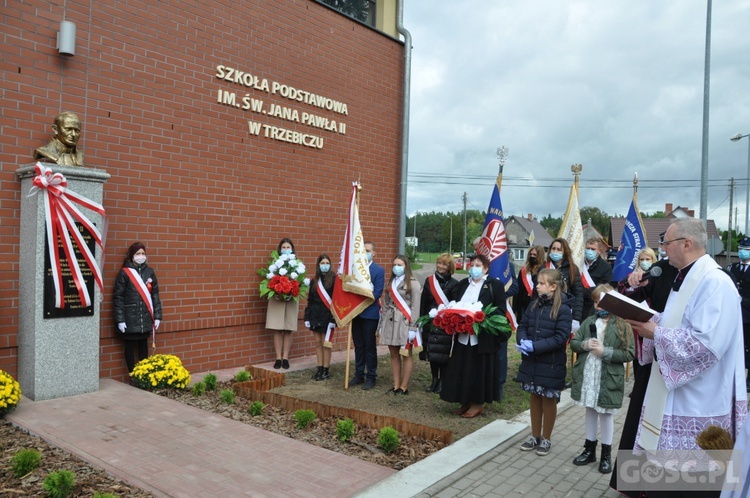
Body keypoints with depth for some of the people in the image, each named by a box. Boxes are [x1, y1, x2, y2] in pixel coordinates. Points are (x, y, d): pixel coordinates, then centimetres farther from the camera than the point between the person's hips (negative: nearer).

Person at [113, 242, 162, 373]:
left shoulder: (150, 272, 6)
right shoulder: (124, 273, -5)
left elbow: (155, 295, 8)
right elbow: (118, 297, -6)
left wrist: (157, 316, 4)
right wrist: (120, 319, -10)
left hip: (146, 317, 3)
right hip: (130, 318, -3)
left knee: (143, 345, 11)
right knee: (130, 346, 6)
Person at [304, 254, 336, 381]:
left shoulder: (333, 279, -7)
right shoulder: (314, 281, 10)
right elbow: (310, 300, 13)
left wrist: (334, 318, -16)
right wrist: (307, 317, 7)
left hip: (327, 315, -5)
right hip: (315, 315, 5)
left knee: (325, 343, 1)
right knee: (318, 343, 10)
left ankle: (326, 370, 10)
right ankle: (320, 369, 19)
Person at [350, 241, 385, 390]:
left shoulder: (378, 270, -4)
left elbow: (377, 293, -11)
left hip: (370, 313, -4)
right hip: (356, 312, 4)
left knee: (370, 346, 4)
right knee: (358, 346, 11)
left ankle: (371, 377, 13)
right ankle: (359, 375, 21)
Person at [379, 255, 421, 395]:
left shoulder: (413, 283, -6)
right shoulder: (391, 282, 14)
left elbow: (415, 307, -10)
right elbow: (386, 303, 14)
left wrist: (413, 327, -14)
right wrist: (382, 322, 10)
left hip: (404, 322, -6)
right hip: (390, 321, 6)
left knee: (406, 355, 1)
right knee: (393, 355, 9)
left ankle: (404, 387, 10)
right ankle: (396, 386, 18)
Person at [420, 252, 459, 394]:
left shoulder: (454, 284, -3)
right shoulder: (429, 281, 8)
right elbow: (423, 302, 8)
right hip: (430, 322, 4)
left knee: (443, 353, -1)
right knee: (431, 352, 9)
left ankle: (442, 381, 13)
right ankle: (434, 380, 23)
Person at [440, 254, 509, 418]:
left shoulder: (495, 285, -1)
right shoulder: (462, 285, 15)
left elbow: (501, 309, -7)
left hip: (483, 337, -5)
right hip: (462, 336, 5)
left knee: (479, 370, 2)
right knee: (462, 370, 8)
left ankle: (477, 403, 15)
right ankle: (465, 402, 21)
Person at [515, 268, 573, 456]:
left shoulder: (563, 310, -14)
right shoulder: (534, 305, 5)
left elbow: (561, 338, -19)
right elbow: (522, 326, 7)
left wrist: (535, 346, -24)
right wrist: (524, 341, -14)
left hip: (551, 364, -5)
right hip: (531, 362, 5)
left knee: (548, 400, 10)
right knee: (535, 398, 15)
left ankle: (546, 438, 25)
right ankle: (535, 436, 29)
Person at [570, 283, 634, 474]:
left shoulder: (622, 325, -9)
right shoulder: (589, 321, 3)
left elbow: (629, 354, -12)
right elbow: (573, 342, 6)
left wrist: (605, 352, -19)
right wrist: (585, 345, -14)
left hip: (608, 378, -4)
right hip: (587, 375, 4)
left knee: (606, 414, 10)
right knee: (590, 411, 17)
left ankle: (606, 454, 26)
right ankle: (589, 449, 31)